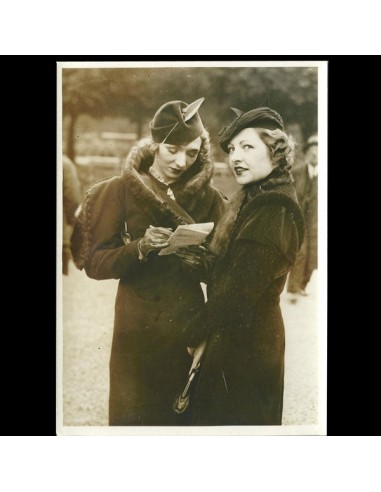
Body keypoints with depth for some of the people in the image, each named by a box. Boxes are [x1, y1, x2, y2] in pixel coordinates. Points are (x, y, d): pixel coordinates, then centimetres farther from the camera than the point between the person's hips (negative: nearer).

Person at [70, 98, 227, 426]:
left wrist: (201, 261, -18)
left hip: (188, 324, 2)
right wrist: (140, 248, -24)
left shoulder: (209, 198, 1)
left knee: (186, 415, 9)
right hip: (137, 325, -1)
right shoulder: (122, 190, -4)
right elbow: (94, 263, -8)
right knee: (135, 415, 5)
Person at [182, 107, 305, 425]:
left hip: (245, 342, -9)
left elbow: (242, 288, -23)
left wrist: (196, 333, -11)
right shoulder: (257, 199, 10)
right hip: (237, 336, 9)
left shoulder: (275, 211, -22)